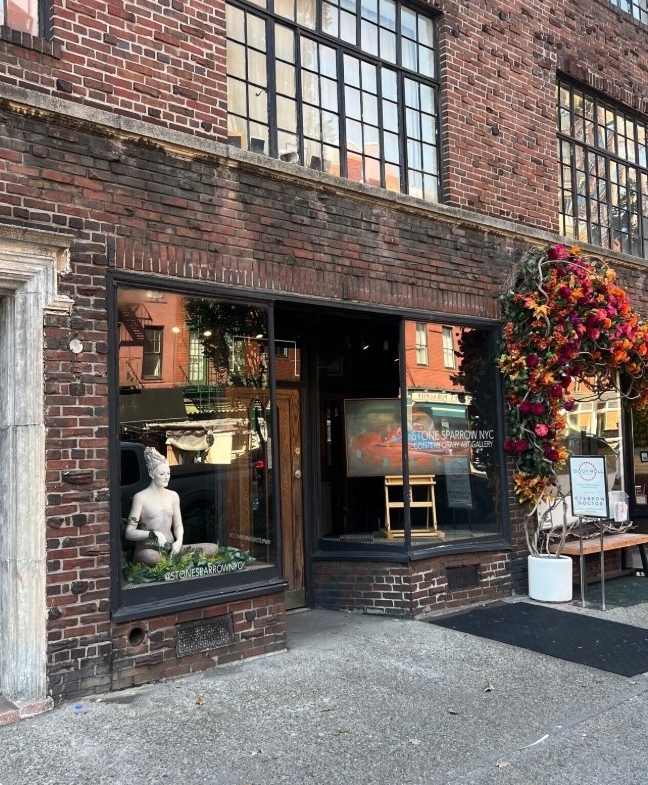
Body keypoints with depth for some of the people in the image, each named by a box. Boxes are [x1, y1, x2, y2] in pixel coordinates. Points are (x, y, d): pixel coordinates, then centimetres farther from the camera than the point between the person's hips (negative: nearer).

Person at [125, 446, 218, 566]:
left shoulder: (173, 496, 12)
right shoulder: (141, 497, -5)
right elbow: (129, 533, -9)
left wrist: (179, 541, -6)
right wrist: (153, 534, -25)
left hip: (170, 548, 5)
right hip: (148, 549, -5)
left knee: (213, 548, -13)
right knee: (151, 557, -44)